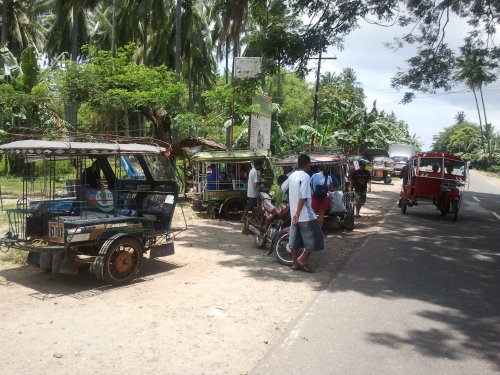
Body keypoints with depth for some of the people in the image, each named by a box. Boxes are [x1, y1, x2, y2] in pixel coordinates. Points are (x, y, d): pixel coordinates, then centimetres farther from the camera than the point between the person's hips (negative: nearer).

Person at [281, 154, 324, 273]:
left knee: (295, 239, 12)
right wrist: (298, 213, -23)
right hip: (305, 214, -8)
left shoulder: (292, 175, 7)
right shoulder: (305, 176, -17)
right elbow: (303, 197, -24)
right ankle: (303, 260, 2)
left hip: (294, 214, 8)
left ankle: (295, 263, 17)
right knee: (314, 239, 2)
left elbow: (283, 187, 21)